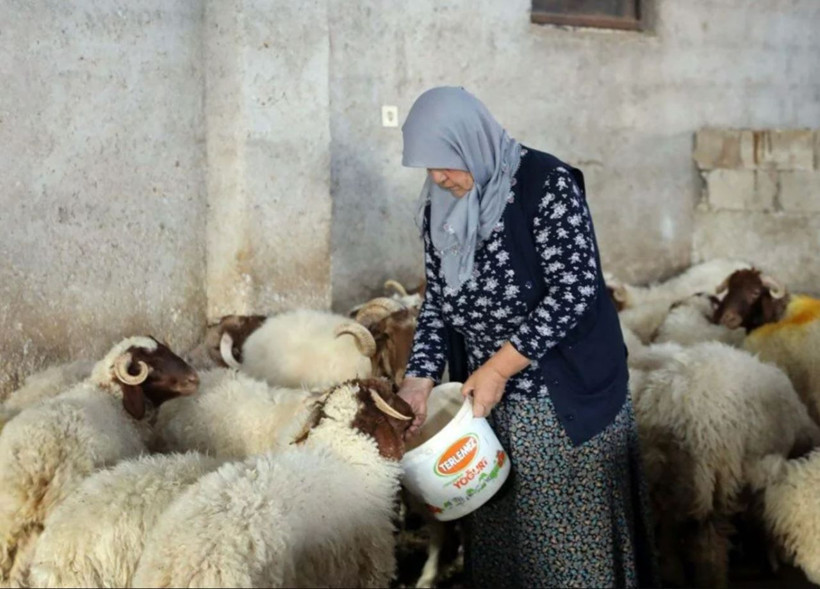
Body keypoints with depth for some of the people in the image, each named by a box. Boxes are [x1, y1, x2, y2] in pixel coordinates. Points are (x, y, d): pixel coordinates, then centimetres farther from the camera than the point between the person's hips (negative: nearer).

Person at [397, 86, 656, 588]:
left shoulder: (546, 184, -18)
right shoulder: (440, 207, 2)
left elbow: (575, 288, -21)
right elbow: (438, 298, 8)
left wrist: (500, 366, -21)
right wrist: (421, 377, -6)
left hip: (567, 391, -6)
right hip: (493, 394, 6)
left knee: (573, 526, 5)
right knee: (500, 521, 14)